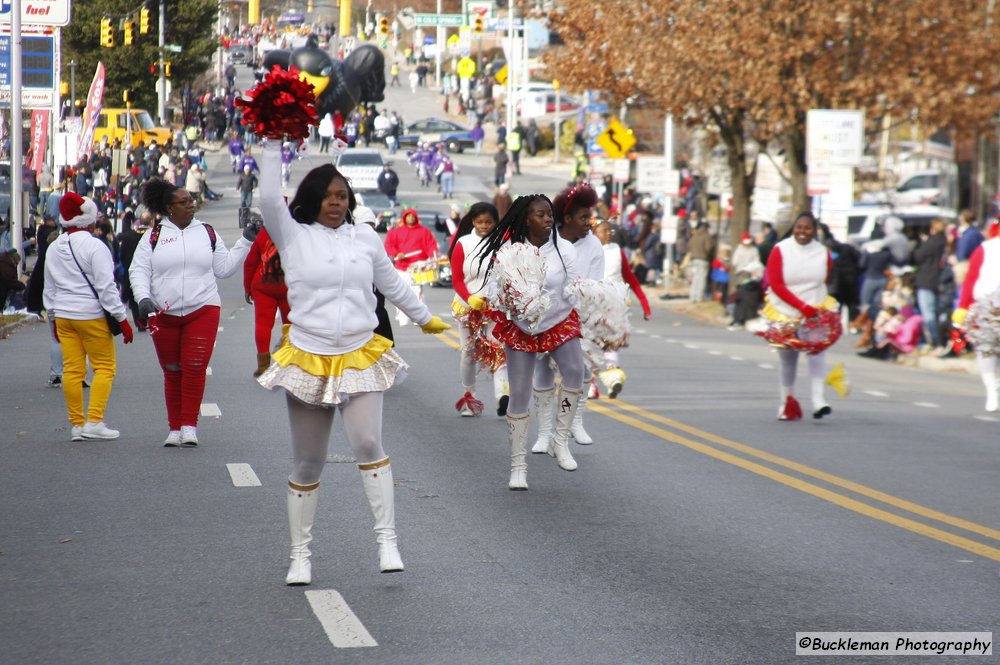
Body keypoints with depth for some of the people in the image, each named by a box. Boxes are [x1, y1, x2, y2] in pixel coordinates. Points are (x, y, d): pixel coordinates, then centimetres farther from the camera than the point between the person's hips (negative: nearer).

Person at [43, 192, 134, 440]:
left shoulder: (53, 249, 8)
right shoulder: (94, 246, -13)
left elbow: (49, 288, 16)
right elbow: (106, 287, -14)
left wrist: (54, 316, 27)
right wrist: (121, 318, -9)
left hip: (63, 317, 6)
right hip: (92, 315, -6)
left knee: (72, 370, 8)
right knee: (104, 367, 1)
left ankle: (76, 424, 9)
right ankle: (94, 422, -7)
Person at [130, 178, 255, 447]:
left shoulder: (207, 233, 10)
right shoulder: (154, 236, 5)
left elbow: (224, 267, 13)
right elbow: (138, 270, 2)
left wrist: (246, 241, 8)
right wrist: (143, 298, -14)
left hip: (202, 311, 0)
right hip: (164, 314, 0)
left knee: (195, 369, -11)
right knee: (172, 372, 6)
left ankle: (189, 425, -3)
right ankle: (174, 428, 15)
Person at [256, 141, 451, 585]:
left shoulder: (364, 237, 9)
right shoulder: (294, 236, 2)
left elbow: (392, 284, 22)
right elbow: (269, 199, -13)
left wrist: (425, 319, 32)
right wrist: (272, 147, -14)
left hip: (360, 358, 1)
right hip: (307, 360, -1)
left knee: (368, 444, -18)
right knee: (307, 462, 4)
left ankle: (387, 540, -15)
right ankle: (300, 555, 14)